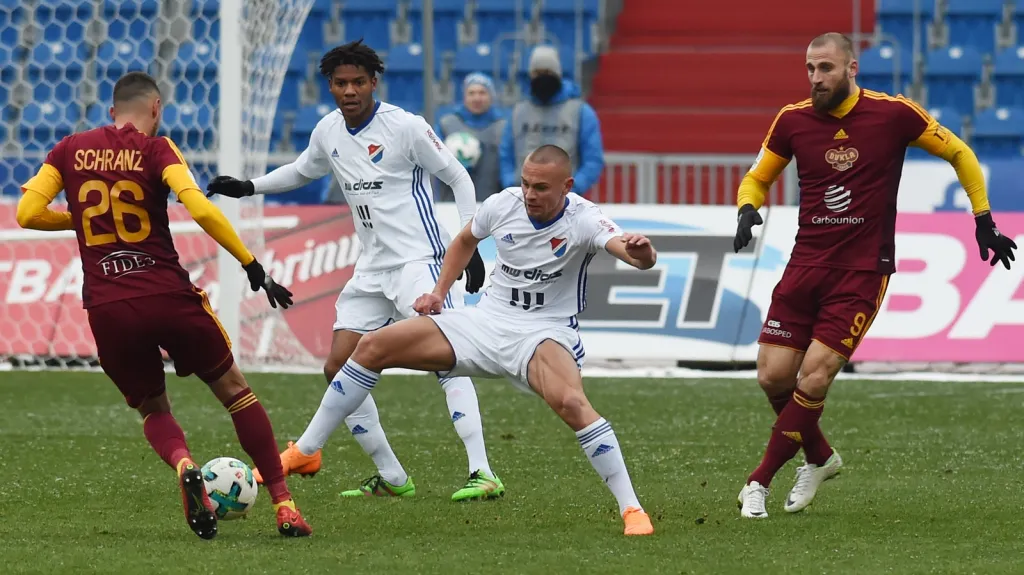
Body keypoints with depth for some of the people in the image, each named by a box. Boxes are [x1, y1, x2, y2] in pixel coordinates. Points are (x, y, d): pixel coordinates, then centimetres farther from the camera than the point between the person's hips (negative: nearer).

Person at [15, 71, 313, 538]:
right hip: (167, 295, -2)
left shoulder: (70, 150, 9)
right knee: (234, 390, 15)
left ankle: (182, 464, -14)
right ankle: (284, 506, 8)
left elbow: (27, 214, 4)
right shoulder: (155, 149, 0)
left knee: (153, 411, 21)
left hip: (106, 308, 2)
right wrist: (252, 265, -7)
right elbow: (201, 210, -14)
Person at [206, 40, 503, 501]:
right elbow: (301, 172, 31)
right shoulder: (328, 133, 8)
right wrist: (248, 187, 21)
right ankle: (392, 479, 9)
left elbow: (458, 178, -5)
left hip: (419, 259, -8)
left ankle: (482, 474, -29)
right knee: (340, 370, 2)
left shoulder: (405, 127, -11)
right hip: (373, 269, 8)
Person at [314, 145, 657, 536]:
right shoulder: (503, 204, -4)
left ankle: (631, 509, -29)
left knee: (570, 402, -38)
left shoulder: (583, 220, -17)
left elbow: (638, 256, -35)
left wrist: (640, 252, -58)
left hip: (545, 333, -5)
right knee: (373, 347, -5)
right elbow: (465, 242, 19)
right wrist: (439, 292, 10)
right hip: (487, 323, 5)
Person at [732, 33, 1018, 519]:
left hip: (863, 272, -4)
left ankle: (759, 482, -2)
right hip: (806, 264, 4)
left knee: (814, 377, -14)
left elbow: (959, 154, 6)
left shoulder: (892, 113, -7)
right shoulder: (792, 120, 1)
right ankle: (820, 457, 25)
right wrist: (748, 209, -8)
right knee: (773, 376, -3)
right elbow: (758, 178, 15)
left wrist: (983, 220, 4)